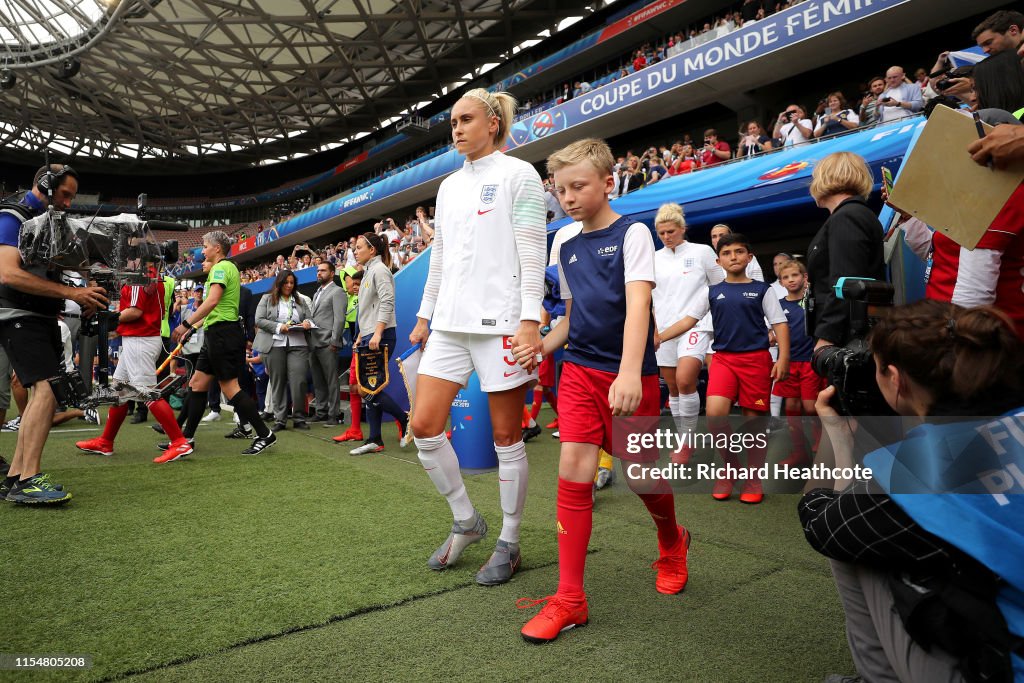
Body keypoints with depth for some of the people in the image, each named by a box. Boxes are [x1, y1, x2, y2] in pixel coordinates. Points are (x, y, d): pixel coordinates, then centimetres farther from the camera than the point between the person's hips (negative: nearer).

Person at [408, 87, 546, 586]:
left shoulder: (518, 174, -1)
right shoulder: (449, 185, 19)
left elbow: (532, 252, -9)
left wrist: (530, 319, -16)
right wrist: (424, 315, 20)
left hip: (500, 321, -7)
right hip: (450, 322, 7)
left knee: (506, 438, 2)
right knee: (423, 427, 1)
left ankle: (509, 542, 20)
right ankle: (466, 522, 22)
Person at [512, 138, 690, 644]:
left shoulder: (632, 234, -5)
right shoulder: (568, 249, 12)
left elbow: (638, 303, -19)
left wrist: (629, 372, -32)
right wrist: (542, 347, 1)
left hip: (631, 374, -4)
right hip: (580, 370, 5)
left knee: (640, 475, 5)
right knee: (573, 468, -6)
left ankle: (672, 545, 39)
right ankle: (570, 598, 3)